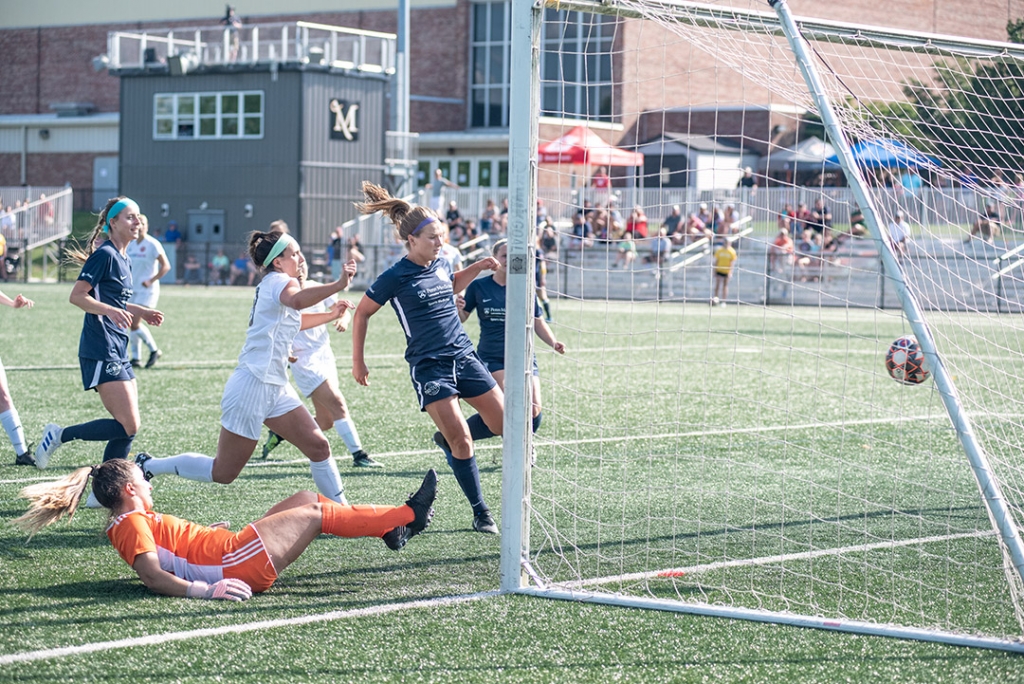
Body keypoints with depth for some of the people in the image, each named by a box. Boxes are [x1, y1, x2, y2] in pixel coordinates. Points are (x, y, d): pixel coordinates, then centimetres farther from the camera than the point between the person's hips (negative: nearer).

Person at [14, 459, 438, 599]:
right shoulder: (133, 524, -16)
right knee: (315, 511, 2)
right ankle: (406, 516, 15)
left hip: (230, 550, 10)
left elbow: (168, 551, 27)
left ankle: (392, 527, 24)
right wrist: (202, 589, -42)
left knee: (306, 499, 16)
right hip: (237, 564, -10)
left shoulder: (123, 525, 14)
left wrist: (205, 533, 40)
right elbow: (152, 576, -29)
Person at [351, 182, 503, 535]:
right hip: (429, 366, -6)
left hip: (464, 356, 6)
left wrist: (477, 268, 14)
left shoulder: (441, 264, 6)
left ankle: (447, 439, 26)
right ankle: (481, 512, -1)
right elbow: (362, 313, -1)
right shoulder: (396, 277, -11)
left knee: (503, 421, 1)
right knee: (462, 440, -14)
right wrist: (358, 361, 2)